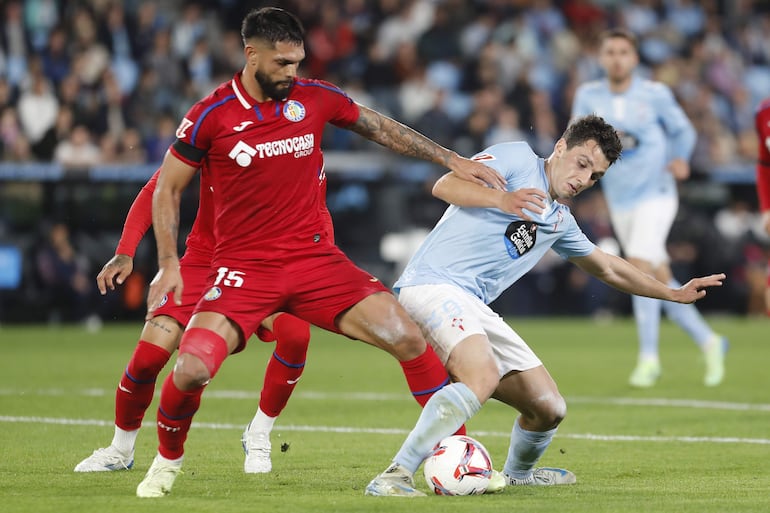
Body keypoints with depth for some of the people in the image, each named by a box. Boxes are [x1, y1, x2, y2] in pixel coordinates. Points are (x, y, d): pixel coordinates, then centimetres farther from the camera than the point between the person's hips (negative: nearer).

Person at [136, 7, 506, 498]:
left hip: (314, 256, 2)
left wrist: (453, 160, 11)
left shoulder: (314, 97, 0)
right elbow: (168, 187, 4)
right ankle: (168, 460, 10)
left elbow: (381, 128, 14)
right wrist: (169, 264, -3)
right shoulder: (210, 117, -8)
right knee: (192, 368, -22)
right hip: (243, 267, -2)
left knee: (405, 335, -15)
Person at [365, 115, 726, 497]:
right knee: (483, 377, -35)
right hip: (433, 283, -8)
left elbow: (607, 268, 39)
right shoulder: (517, 158, 1)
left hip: (475, 308, 8)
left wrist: (676, 294, 42)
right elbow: (444, 186, -12)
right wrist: (501, 199, -28)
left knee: (549, 408, 9)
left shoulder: (560, 221, 24)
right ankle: (395, 477, -38)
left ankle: (517, 474, 41)